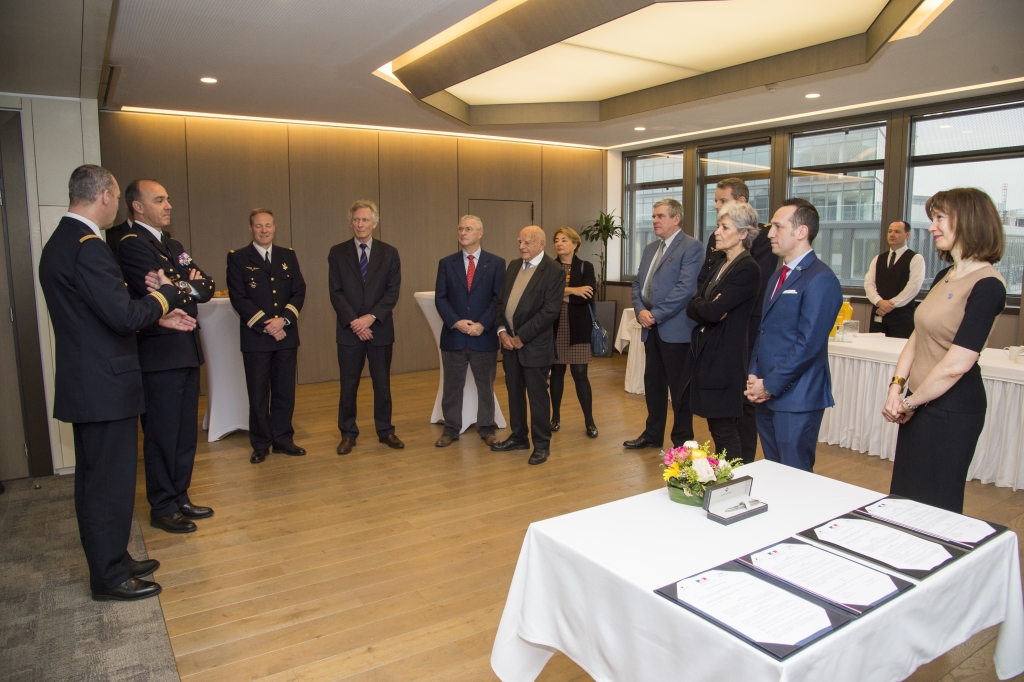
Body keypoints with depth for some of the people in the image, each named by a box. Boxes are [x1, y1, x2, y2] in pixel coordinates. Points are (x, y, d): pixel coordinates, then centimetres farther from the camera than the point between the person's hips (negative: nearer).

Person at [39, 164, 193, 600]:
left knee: (95, 479, 19)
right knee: (110, 482, 2)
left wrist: (158, 314, 13)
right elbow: (123, 317, -25)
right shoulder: (87, 247, -20)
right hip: (104, 387, -11)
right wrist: (165, 293, -8)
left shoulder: (60, 242, 12)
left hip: (85, 383, 11)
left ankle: (111, 561, 34)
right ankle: (109, 578, 16)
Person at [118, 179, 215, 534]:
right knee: (162, 435, 3)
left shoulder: (173, 245, 18)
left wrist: (186, 286, -10)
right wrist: (191, 287, -5)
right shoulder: (131, 244, -10)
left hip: (186, 352, 8)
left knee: (186, 433, 14)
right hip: (158, 356, -8)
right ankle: (162, 508, 16)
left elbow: (207, 288, 8)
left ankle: (180, 498, 27)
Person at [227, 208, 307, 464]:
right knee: (258, 394, 5)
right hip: (255, 337, -3)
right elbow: (238, 298, -7)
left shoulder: (288, 255, 11)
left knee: (285, 391, 7)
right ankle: (260, 444, 16)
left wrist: (283, 320, -11)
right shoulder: (238, 258, 1)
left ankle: (283, 439, 19)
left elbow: (299, 291, 4)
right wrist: (265, 325, -14)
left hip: (286, 334, 3)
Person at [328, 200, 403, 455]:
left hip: (380, 329, 0)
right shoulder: (338, 252, 3)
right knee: (348, 385, 6)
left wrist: (371, 317, -15)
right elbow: (336, 292, -3)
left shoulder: (389, 253, 4)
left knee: (382, 384, 7)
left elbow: (393, 292, -3)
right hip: (349, 329, 0)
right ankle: (348, 434, 19)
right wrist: (354, 322, -13)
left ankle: (385, 431, 20)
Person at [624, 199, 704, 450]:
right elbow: (638, 284, 15)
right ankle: (653, 434, 28)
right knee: (653, 383, 15)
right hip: (651, 328, 7)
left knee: (679, 387, 3)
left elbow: (685, 288, -18)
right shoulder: (650, 248, 16)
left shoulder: (691, 247, -9)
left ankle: (683, 440, 17)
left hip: (676, 329, -7)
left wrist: (656, 314, -18)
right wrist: (641, 310, -4)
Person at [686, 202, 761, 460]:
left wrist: (707, 307, -4)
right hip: (708, 354, 9)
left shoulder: (747, 269, -15)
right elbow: (692, 305, 6)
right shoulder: (720, 264, 13)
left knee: (724, 431, 1)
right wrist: (708, 307, -12)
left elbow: (713, 311, -24)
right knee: (717, 426, 15)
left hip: (726, 358, -9)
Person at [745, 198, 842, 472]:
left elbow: (809, 344, -19)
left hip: (795, 398, -8)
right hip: (766, 396, 8)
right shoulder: (777, 277, 16)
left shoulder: (820, 279, -14)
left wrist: (770, 386, -15)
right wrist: (754, 376, 3)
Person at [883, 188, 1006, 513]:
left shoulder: (987, 285, -17)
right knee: (904, 499, 17)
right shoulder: (944, 277, 10)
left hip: (951, 411, -8)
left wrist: (911, 401, -11)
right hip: (921, 405, 8)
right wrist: (897, 387, -3)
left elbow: (957, 363, -22)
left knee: (934, 507, 7)